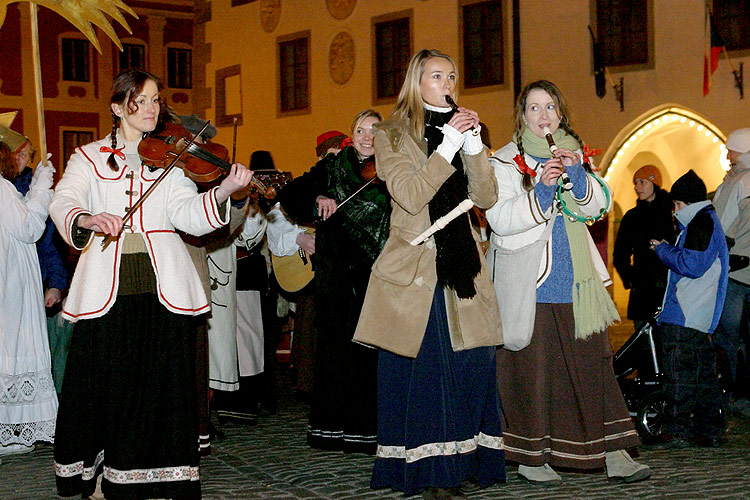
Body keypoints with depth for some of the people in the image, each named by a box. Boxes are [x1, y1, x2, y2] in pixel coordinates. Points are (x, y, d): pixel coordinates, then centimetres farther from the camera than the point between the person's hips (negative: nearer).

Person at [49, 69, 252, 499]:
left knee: (163, 385, -1)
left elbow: (189, 215, -3)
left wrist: (223, 191, -22)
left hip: (162, 287, 0)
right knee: (105, 386, 2)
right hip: (106, 290, 0)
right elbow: (64, 202, -6)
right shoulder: (90, 158, 11)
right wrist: (88, 219, -29)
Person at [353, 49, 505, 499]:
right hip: (416, 267, -4)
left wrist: (474, 145, -6)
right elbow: (410, 195, -14)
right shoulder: (393, 136, 3)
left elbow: (486, 197, 6)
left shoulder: (459, 127, 17)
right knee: (424, 368, -5)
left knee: (472, 360, -1)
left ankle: (467, 462, 8)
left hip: (462, 266, 5)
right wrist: (448, 146, -15)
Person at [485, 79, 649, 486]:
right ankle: (531, 456, 6)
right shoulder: (505, 161, 1)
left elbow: (597, 206, 7)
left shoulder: (571, 155, 17)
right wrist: (541, 190, -22)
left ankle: (613, 454, 5)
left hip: (575, 279, 4)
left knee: (591, 360, 2)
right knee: (533, 366, -4)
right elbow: (499, 219, -11)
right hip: (530, 282, -4)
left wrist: (577, 174, -10)